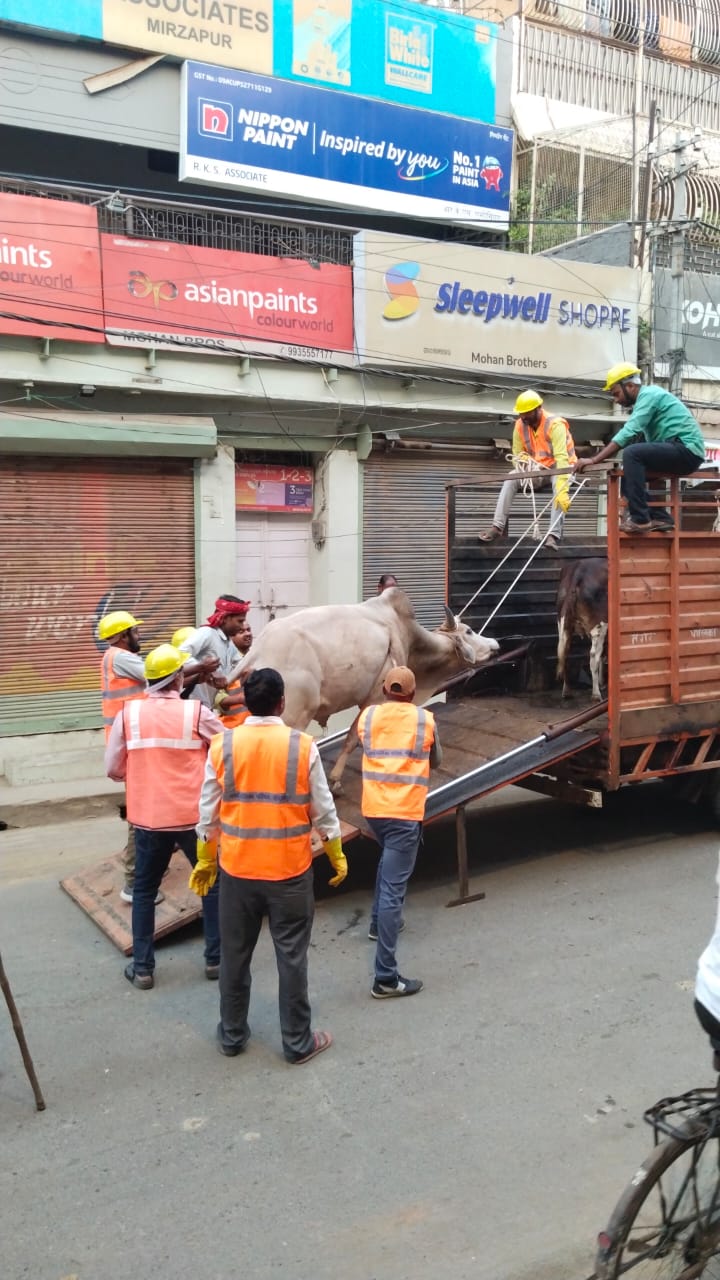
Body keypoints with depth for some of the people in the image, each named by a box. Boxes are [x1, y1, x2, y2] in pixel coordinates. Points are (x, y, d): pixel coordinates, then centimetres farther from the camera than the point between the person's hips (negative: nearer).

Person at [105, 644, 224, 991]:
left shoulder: (128, 713, -4)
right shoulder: (197, 712, -9)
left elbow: (113, 769, 1)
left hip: (147, 818, 2)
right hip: (193, 815, -2)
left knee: (144, 889, 17)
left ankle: (142, 967, 21)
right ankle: (215, 958, 23)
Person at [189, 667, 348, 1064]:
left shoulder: (222, 745, -7)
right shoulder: (302, 746, -11)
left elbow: (208, 812, 0)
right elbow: (323, 811, -5)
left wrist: (205, 861, 13)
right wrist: (337, 857, 10)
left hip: (237, 868, 2)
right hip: (290, 870, -1)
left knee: (235, 954, 16)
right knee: (292, 957, 10)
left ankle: (232, 1035, 30)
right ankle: (298, 1042, 21)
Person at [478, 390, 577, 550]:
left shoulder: (555, 425, -25)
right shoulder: (520, 426, -8)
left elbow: (561, 458, -36)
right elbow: (517, 454, 3)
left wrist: (562, 489, -48)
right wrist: (521, 460, -25)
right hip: (537, 471, 5)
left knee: (560, 488, -38)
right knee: (511, 478, -20)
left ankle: (554, 535, -43)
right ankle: (497, 527, -26)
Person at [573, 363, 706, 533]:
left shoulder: (649, 394, -10)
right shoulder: (647, 398, 19)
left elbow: (628, 433, -20)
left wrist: (593, 460, -22)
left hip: (687, 450, -10)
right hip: (681, 452, 10)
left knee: (632, 453, -26)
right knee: (628, 475, 12)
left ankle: (640, 519, -23)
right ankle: (659, 517, 3)